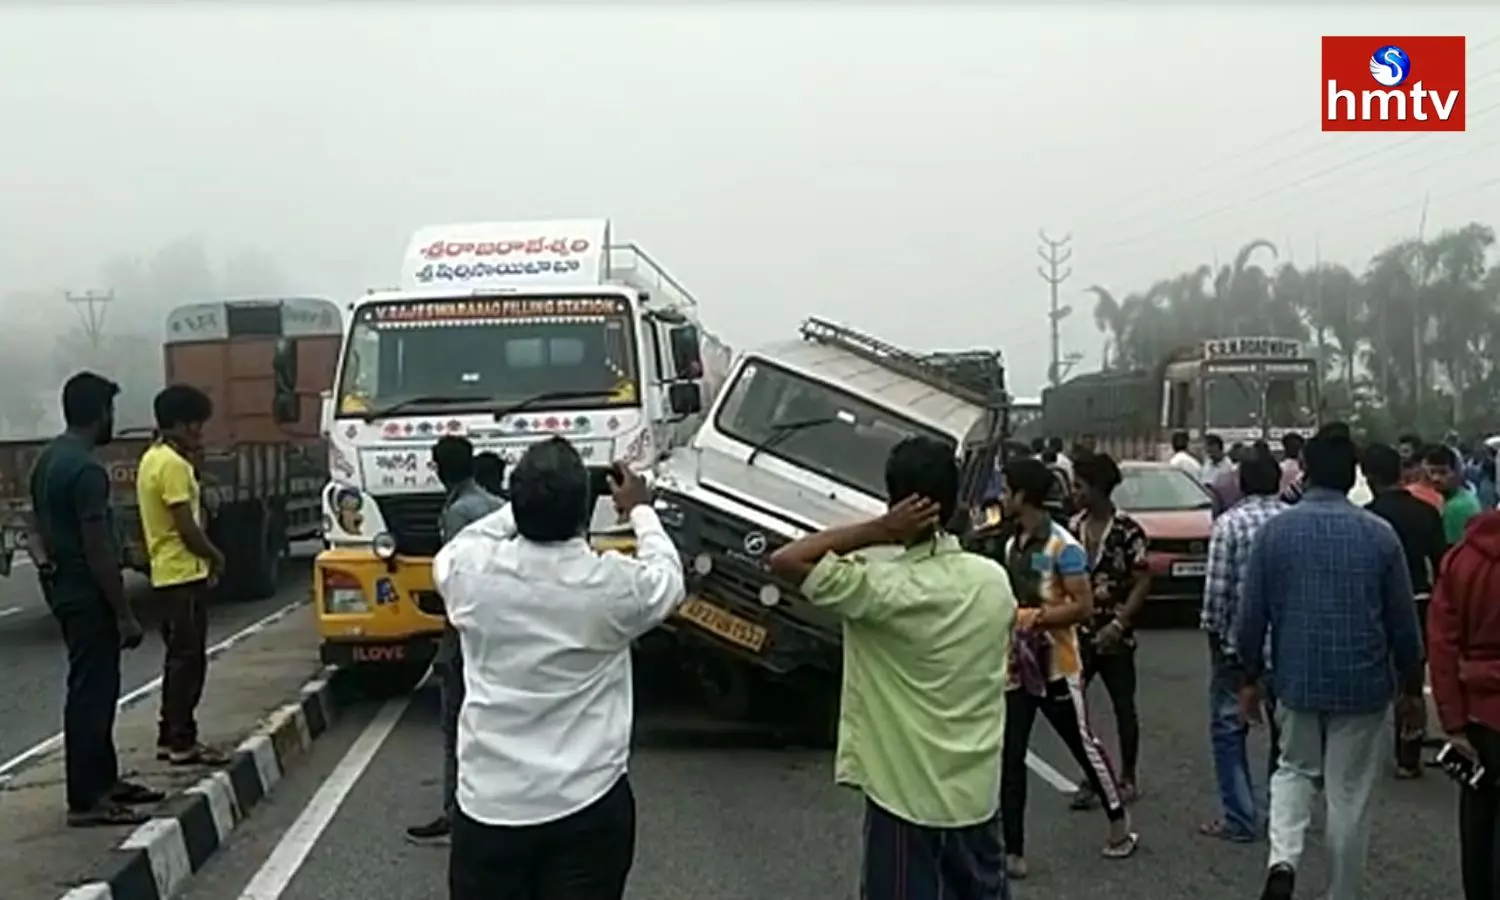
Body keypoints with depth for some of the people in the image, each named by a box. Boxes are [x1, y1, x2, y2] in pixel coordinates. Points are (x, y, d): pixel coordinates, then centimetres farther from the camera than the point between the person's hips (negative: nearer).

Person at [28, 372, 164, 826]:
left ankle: (104, 781, 27)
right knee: (90, 692, -5)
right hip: (88, 591, -10)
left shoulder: (47, 459, 10)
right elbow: (99, 549, -22)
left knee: (97, 687, 17)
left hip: (64, 586, 10)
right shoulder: (86, 469, -21)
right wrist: (125, 614, -19)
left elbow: (40, 526, 18)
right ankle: (86, 800, -1)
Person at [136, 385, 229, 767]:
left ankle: (171, 736, 20)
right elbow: (187, 527, -19)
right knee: (188, 658, -5)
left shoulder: (153, 458, 14)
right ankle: (181, 741, 0)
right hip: (184, 573, -10)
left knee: (180, 657, 15)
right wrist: (215, 556, -6)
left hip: (168, 572, 10)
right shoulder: (173, 464, -18)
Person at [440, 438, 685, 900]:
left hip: (489, 805, 2)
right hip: (589, 807, -1)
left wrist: (524, 505, 21)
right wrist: (641, 511, 25)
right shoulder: (615, 584, -14)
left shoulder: (472, 571, -10)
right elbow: (669, 582, 11)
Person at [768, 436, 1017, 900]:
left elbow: (784, 561, -19)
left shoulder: (885, 589, -19)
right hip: (977, 791, 6)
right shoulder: (994, 580, -1)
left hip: (905, 796, -5)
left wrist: (878, 531, -19)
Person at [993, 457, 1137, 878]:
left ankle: (1120, 824, 31)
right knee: (1008, 759, 1)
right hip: (1016, 667, 7)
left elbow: (1084, 607, -21)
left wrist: (1034, 617, -25)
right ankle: (1012, 852, 4)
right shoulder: (1012, 545, 9)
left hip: (1055, 667, -7)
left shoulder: (1063, 547, -16)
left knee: (1084, 746, 9)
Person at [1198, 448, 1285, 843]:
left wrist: (1212, 628, 0)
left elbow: (1217, 589, -13)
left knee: (1229, 729, 5)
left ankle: (1239, 819, 4)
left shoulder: (1229, 524, -11)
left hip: (1239, 642, -4)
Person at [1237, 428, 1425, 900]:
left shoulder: (1275, 530, -4)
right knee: (1350, 796, 9)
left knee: (1294, 770, 21)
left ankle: (1282, 861, -1)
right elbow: (1404, 621, 0)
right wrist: (1411, 688, 11)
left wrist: (1251, 677, 10)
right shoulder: (1380, 534, -5)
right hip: (1363, 684, -1)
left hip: (1297, 680, 1)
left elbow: (1252, 613, -1)